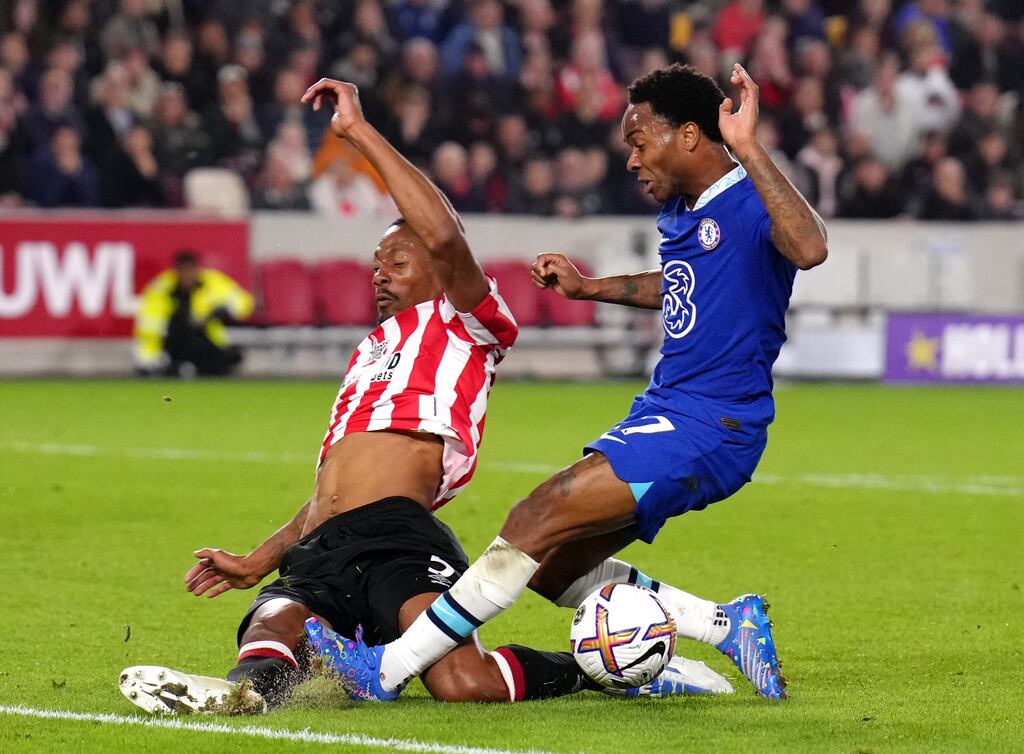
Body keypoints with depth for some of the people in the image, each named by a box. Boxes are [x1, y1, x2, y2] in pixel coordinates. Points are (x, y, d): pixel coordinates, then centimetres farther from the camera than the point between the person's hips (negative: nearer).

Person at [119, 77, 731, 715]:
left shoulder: (464, 325, 14)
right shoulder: (372, 352, 40)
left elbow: (444, 236, -7)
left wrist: (361, 131, -3)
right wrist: (259, 562, 32)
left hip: (399, 541, -7)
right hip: (322, 556, 7)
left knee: (462, 682, -30)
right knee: (270, 626, -30)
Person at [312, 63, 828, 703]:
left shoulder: (750, 204, -16)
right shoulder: (682, 212, 12)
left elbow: (810, 249, -40)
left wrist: (749, 151, -42)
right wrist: (592, 288, 27)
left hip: (709, 429, -10)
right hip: (667, 412, 10)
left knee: (539, 522, -18)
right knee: (552, 565, 8)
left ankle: (384, 669, -14)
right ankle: (728, 625, 10)